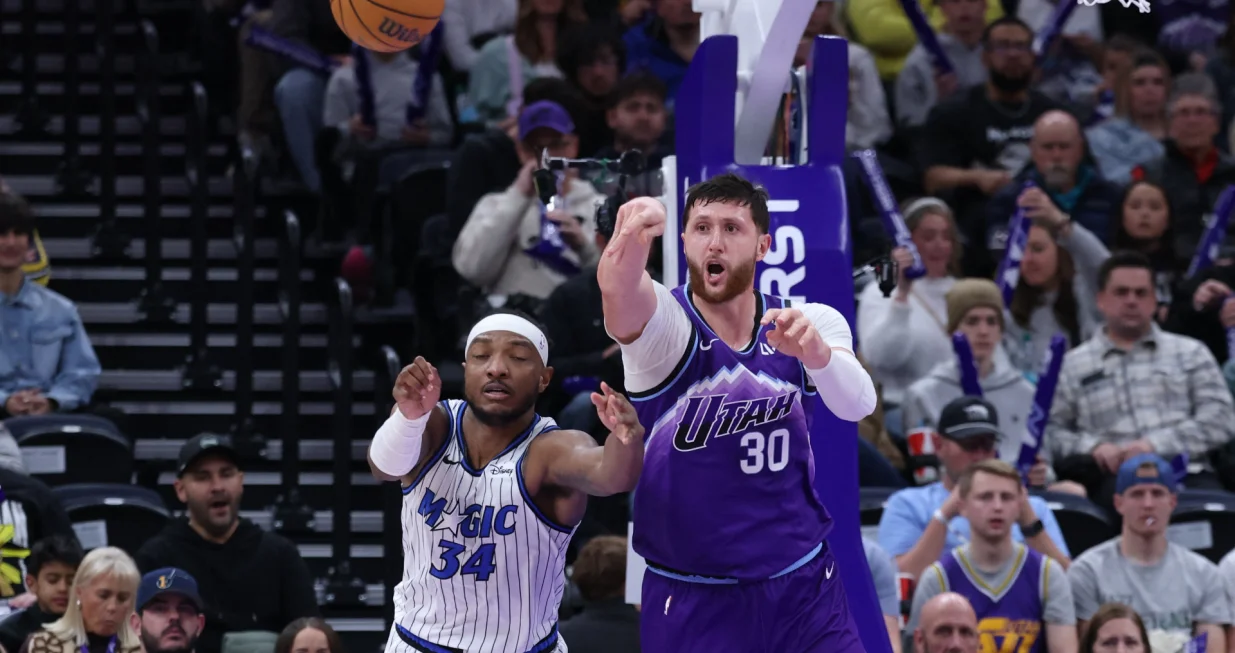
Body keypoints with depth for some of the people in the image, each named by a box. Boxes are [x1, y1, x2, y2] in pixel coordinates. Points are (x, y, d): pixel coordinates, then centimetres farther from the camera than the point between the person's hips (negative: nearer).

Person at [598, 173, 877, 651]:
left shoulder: (811, 323, -2)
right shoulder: (665, 321, -10)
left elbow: (857, 404, -21)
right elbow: (619, 290, -34)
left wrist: (816, 352, -43)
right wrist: (631, 237, -58)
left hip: (805, 590, 2)